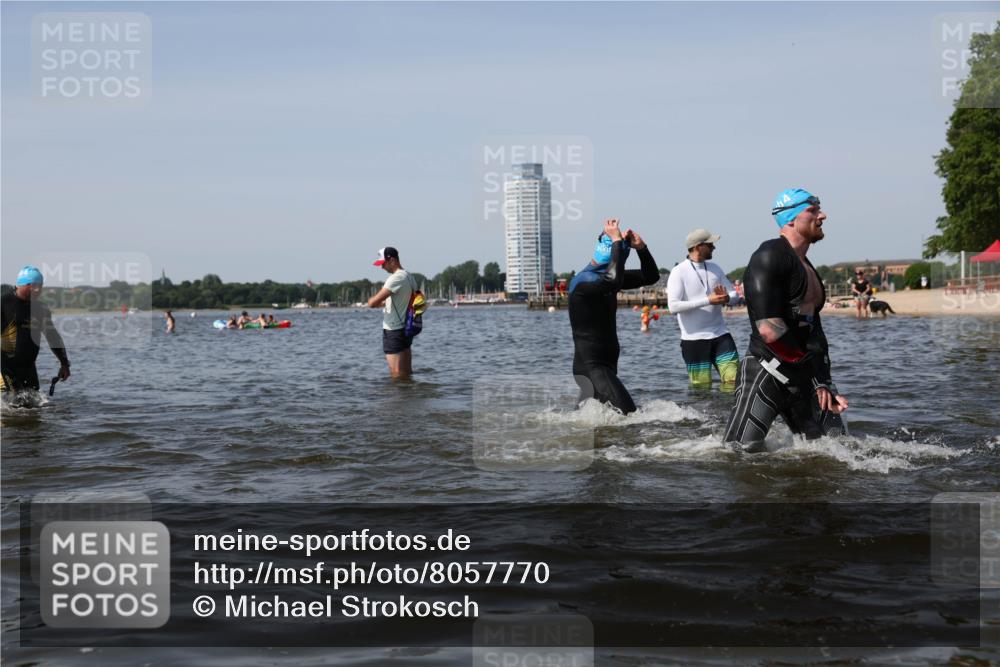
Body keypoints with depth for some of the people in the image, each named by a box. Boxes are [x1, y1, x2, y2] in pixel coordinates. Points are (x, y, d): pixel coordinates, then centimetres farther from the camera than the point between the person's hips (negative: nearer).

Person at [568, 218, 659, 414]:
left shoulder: (605, 276, 12)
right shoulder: (583, 280, -18)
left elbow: (651, 277, 16)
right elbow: (614, 280, -39)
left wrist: (641, 247, -1)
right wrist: (617, 241, -29)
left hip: (606, 364, 10)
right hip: (590, 366, -10)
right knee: (626, 413, -19)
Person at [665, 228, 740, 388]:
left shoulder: (714, 268, 12)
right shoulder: (679, 272, -8)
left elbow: (734, 293, 14)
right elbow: (673, 306, -19)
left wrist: (727, 298, -12)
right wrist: (708, 300, -22)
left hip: (720, 334, 5)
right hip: (694, 339, -5)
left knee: (734, 381, -4)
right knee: (701, 388, 0)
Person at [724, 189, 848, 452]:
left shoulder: (808, 269, 21)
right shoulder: (770, 256, -10)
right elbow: (769, 330, -19)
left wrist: (823, 384, 7)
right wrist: (814, 368, -12)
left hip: (803, 377, 9)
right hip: (765, 372, -9)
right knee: (742, 452, -16)